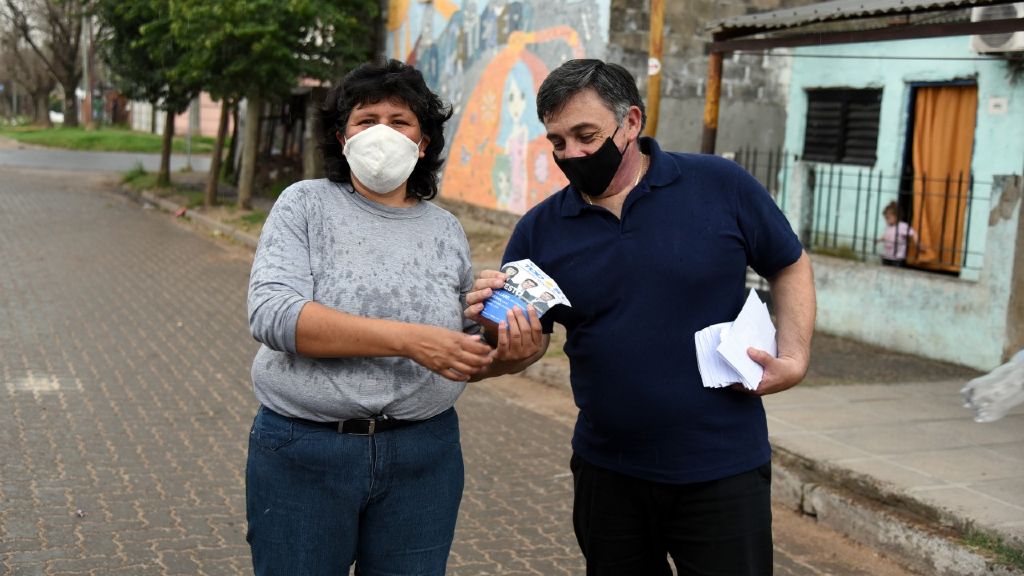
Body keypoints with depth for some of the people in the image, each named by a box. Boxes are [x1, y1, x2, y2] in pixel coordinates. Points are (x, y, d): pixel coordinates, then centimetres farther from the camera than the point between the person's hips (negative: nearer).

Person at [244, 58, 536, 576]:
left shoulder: (446, 230, 8)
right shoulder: (306, 206, -2)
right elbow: (272, 312, -18)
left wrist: (502, 351, -8)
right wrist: (406, 338, -25)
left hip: (422, 455, 3)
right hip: (303, 452, -2)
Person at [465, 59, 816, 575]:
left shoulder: (721, 186, -6)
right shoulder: (541, 229, 0)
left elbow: (790, 268, 5)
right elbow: (526, 348, 2)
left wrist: (793, 360, -8)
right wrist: (498, 328, -21)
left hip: (722, 470, -2)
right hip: (607, 471, 3)